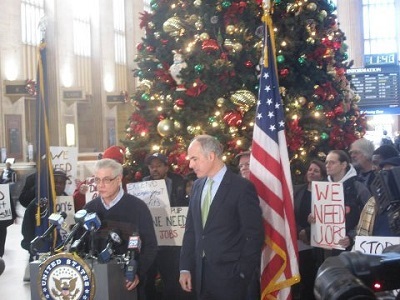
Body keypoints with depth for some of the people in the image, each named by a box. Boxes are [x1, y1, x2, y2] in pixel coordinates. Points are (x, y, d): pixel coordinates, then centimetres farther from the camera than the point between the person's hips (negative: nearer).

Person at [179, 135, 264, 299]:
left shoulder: (242, 187, -9)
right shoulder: (197, 186, 9)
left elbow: (254, 234, -9)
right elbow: (191, 229, 11)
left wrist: (242, 273, -11)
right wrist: (185, 268, 6)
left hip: (228, 274, -5)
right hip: (200, 272, 6)